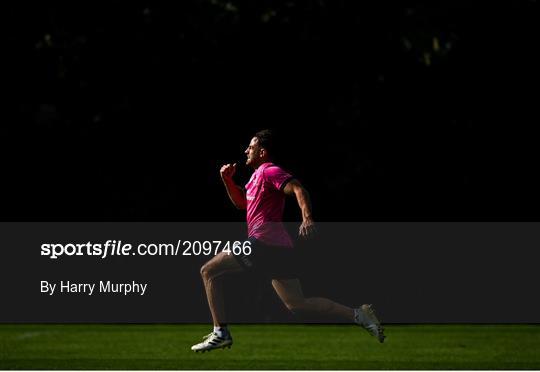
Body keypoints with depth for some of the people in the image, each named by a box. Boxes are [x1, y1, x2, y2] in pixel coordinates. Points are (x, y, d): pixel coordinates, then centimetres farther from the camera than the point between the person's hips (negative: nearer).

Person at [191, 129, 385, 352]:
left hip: (263, 243, -10)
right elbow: (241, 202, 36)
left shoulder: (269, 171, -6)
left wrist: (307, 218, -36)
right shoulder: (258, 175, 24)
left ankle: (220, 332, -10)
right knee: (297, 305, 9)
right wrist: (227, 180, 20)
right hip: (280, 248, 10)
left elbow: (298, 189, -20)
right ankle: (358, 316, 1)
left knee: (209, 271, -3)